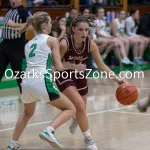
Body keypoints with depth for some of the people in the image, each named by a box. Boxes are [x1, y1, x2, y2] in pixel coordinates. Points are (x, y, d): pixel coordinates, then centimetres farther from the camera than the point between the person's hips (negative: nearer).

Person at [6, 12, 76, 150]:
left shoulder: (28, 44, 22)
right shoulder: (52, 40, 5)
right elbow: (59, 67, 1)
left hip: (27, 81, 6)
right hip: (42, 81, -6)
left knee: (28, 113, 34)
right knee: (70, 109, 8)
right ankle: (49, 131, -15)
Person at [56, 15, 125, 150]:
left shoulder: (90, 43, -18)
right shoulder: (65, 43, -29)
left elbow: (101, 65, -10)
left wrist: (116, 78, -20)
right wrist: (73, 66, -32)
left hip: (80, 76, 4)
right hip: (64, 76, -4)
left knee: (81, 109, 15)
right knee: (79, 105, -24)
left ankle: (75, 120, 56)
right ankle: (88, 138, -4)